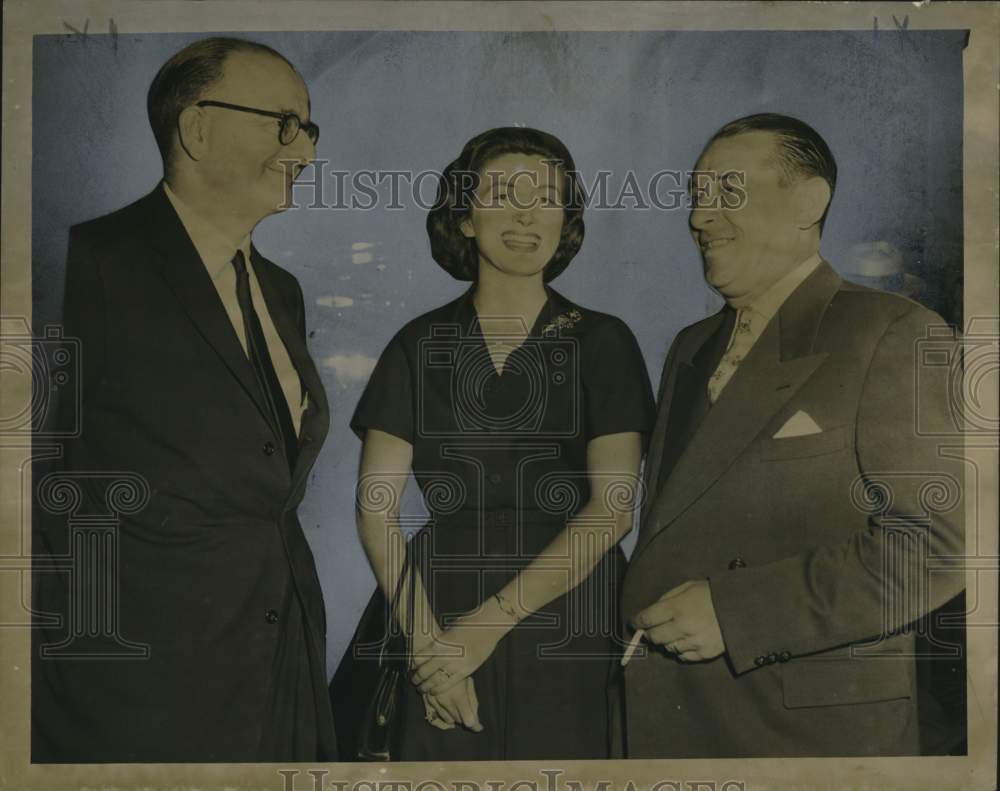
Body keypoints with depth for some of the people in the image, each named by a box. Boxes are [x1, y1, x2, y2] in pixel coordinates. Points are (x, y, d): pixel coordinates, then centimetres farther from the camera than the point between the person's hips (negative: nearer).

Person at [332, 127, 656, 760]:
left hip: (568, 632, -1)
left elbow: (613, 509, -10)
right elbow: (376, 509, -1)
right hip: (442, 614, 1)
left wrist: (491, 622, -16)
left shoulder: (603, 342, -1)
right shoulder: (421, 346, 4)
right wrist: (425, 638, -13)